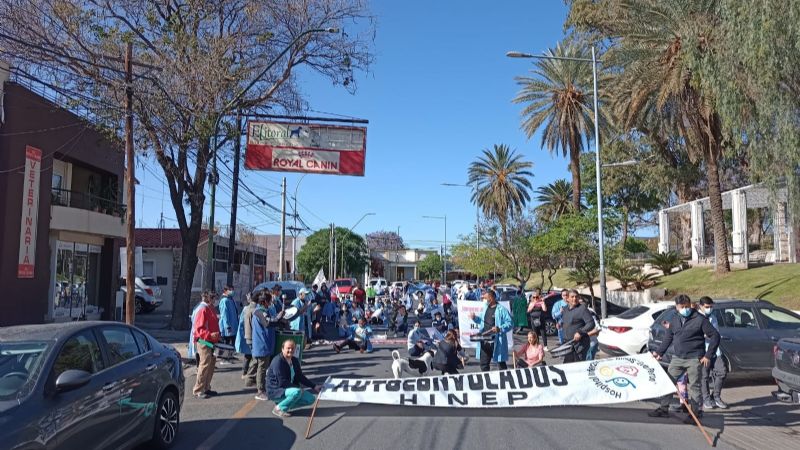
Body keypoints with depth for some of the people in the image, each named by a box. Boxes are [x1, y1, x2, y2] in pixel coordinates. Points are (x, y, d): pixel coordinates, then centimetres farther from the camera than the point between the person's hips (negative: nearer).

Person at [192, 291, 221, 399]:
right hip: (204, 342, -10)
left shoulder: (210, 309, 14)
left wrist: (217, 336, 17)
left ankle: (206, 388, 22)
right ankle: (198, 390, 1)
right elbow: (199, 328, -19)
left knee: (211, 364, 13)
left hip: (211, 341, 10)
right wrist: (210, 334, -30)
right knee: (204, 365, -7)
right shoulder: (202, 310, -14)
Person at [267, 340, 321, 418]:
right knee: (296, 392, -34)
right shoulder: (277, 361, -21)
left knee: (310, 398, 0)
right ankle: (279, 408, -11)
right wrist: (298, 388, -22)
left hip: (289, 389, 9)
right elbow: (282, 382, -25)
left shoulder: (295, 361, 4)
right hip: (275, 391, -8)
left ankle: (282, 403, 8)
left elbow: (300, 377, 13)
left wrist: (314, 387, 6)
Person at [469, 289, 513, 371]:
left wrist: (500, 328, -25)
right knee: (484, 364, 11)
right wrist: (475, 318, 7)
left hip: (497, 342, -6)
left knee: (501, 363, 5)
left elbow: (510, 323, -12)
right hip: (484, 342, 7)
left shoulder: (501, 309, -9)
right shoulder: (485, 308, 13)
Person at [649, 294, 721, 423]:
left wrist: (708, 355, -10)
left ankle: (696, 412, 13)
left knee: (694, 386, 0)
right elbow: (668, 337, 20)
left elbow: (715, 336, -7)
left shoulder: (700, 319, -8)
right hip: (677, 358, 6)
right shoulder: (675, 320, 10)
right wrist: (659, 352, 16)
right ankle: (664, 409, 17)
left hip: (694, 359, -6)